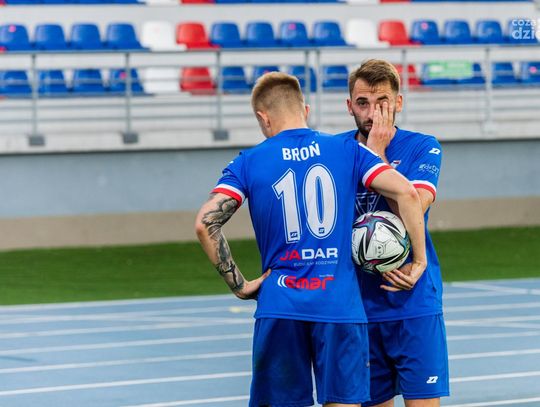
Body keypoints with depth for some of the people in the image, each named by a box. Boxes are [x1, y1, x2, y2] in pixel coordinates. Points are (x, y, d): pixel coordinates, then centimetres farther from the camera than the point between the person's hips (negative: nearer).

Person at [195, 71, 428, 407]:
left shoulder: (248, 163, 4)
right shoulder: (347, 151, 5)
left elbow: (205, 223, -7)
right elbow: (406, 192, -5)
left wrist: (239, 286, 0)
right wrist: (419, 261, 3)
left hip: (279, 306, 0)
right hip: (341, 304, 0)